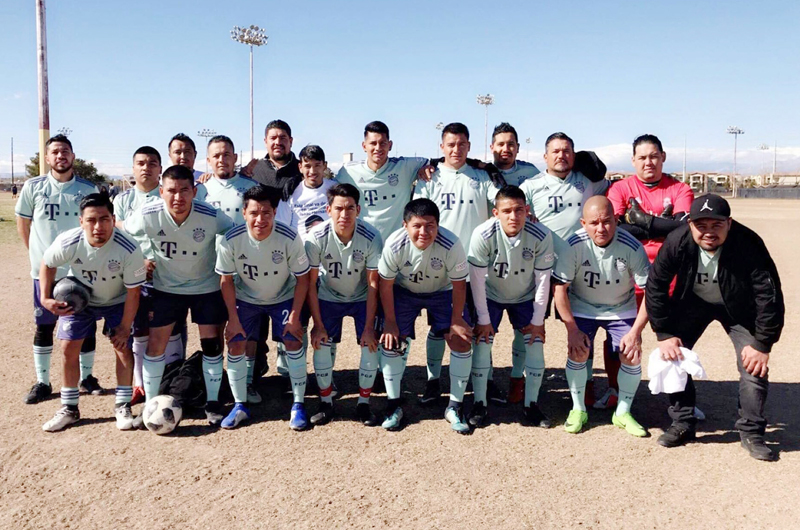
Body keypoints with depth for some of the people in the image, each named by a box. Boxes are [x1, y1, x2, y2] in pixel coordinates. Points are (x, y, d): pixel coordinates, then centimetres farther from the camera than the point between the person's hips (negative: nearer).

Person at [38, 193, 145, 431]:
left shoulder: (129, 249, -36)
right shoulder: (68, 243, -31)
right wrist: (46, 297, -13)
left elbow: (133, 291, -22)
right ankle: (69, 409, 17)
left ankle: (122, 406, 11)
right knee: (69, 348, 0)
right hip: (78, 299, 2)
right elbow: (47, 264, -5)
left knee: (123, 347, -7)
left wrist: (124, 328, -17)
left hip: (117, 301, -2)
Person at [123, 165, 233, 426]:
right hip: (166, 287, 1)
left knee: (211, 342, 1)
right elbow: (121, 233, -1)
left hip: (207, 286, -1)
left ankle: (212, 403, 18)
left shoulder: (211, 217, -26)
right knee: (155, 343, 1)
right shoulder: (148, 215, -22)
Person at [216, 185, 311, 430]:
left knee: (294, 342, -12)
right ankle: (240, 406, 11)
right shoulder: (231, 240, -27)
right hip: (246, 298, 1)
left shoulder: (289, 238, -29)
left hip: (283, 297, -1)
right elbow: (226, 280, -12)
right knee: (235, 344, -6)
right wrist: (233, 318, -11)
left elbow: (302, 277, -16)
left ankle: (298, 405, 4)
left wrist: (295, 316, -16)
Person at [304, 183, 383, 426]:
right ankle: (326, 403, 7)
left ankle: (364, 403, 6)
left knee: (371, 345, -12)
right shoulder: (317, 237, -26)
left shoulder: (371, 237, -27)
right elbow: (310, 283, -17)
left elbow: (373, 284, -19)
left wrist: (369, 327, -19)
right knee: (321, 344, -11)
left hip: (362, 297, 0)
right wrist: (318, 325, -17)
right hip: (329, 296, 1)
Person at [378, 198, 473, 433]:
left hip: (442, 292, 0)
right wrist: (390, 322, -12)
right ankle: (394, 405, 9)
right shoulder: (394, 245, -31)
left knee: (461, 342, -10)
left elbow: (459, 285, -19)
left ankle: (455, 407, 7)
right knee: (391, 341, -10)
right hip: (404, 291, 1)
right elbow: (386, 284, -15)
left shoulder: (451, 245, -34)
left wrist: (456, 320, -12)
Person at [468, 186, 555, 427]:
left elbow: (543, 280, -16)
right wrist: (483, 319, -17)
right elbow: (477, 279, -22)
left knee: (536, 344, -6)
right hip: (490, 296, -1)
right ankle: (479, 404, 6)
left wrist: (538, 320, -12)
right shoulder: (483, 235, -31)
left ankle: (531, 405, 11)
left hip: (525, 297, 1)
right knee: (482, 342, -10)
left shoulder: (541, 236, -27)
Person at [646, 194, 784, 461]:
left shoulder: (748, 244, -33)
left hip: (739, 308, -1)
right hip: (692, 302, 2)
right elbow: (655, 286, -16)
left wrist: (762, 343, -22)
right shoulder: (676, 242, -28)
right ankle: (682, 424, 10)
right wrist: (664, 334, -17)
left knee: (755, 364, -11)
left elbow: (770, 296, -25)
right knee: (672, 355, -7)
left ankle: (751, 432, 8)